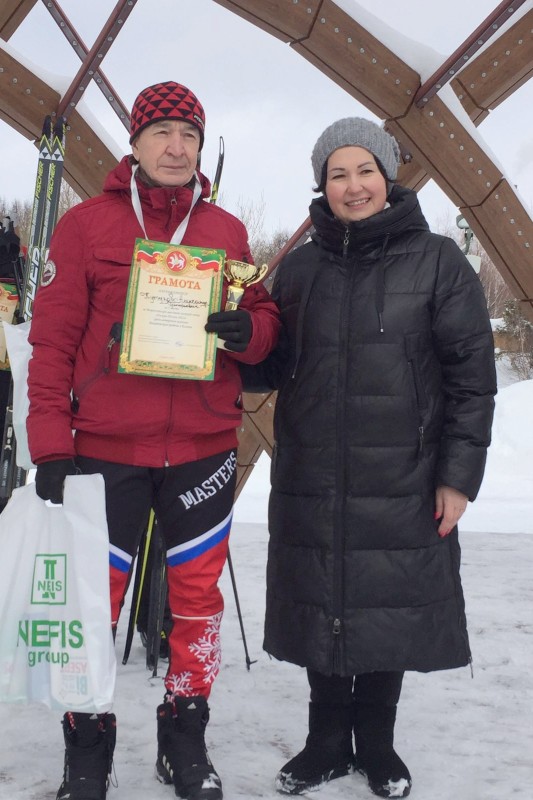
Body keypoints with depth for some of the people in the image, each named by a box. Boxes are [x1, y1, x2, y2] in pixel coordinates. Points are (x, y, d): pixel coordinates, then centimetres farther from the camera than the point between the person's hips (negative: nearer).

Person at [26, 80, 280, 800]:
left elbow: (264, 321, 12)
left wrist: (247, 329, -13)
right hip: (104, 449, -2)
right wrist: (50, 445, -7)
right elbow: (53, 339, -1)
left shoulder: (227, 230, 10)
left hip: (203, 447, 2)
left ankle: (185, 738, 28)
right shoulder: (85, 223, 2)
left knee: (198, 597, 9)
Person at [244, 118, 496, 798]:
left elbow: (472, 375, -4)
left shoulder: (437, 262, -3)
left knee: (391, 611, 8)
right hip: (311, 480, 3)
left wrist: (459, 473, -8)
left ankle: (376, 744, 30)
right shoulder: (300, 268, 8)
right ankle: (326, 743, 31)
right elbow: (272, 365, 12)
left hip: (402, 482, -3)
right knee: (321, 609, 11)